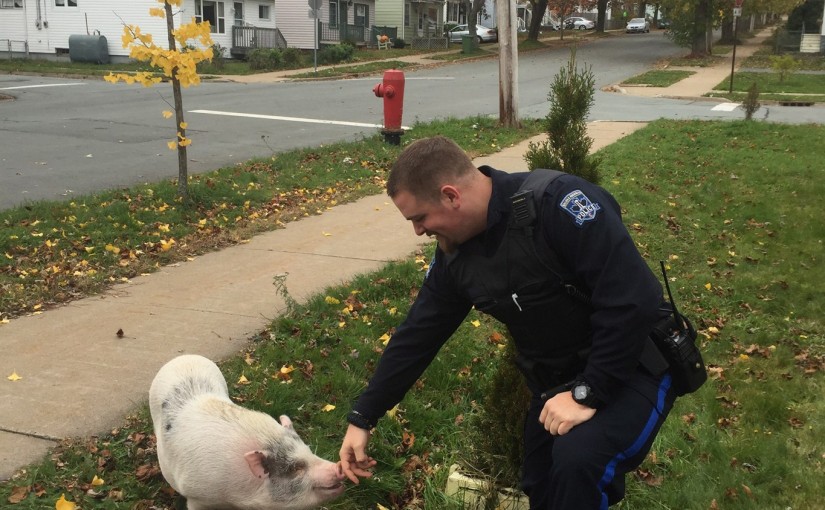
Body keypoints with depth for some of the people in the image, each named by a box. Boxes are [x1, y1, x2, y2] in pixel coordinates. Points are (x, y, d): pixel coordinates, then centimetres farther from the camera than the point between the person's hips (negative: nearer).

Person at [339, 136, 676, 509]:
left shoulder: (559, 204, -28)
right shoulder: (455, 255, -4)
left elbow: (634, 300, -30)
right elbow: (417, 336, 4)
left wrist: (588, 394, -25)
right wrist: (362, 418, 7)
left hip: (634, 368, -7)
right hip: (557, 381, 7)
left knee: (578, 457, -30)